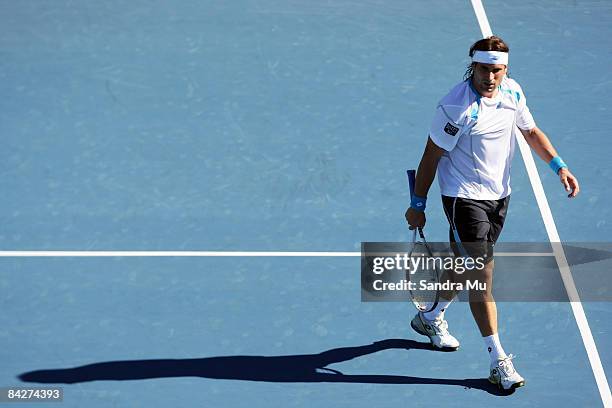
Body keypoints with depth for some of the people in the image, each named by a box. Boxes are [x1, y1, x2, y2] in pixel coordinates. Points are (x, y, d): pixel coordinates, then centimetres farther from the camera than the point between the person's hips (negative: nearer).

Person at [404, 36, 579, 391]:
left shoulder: (513, 92, -3)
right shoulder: (457, 107, -22)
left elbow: (531, 131, 14)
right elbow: (431, 157, -14)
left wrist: (559, 166, 2)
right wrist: (418, 205, -9)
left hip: (499, 194, 7)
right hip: (464, 197, -7)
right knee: (482, 275, -11)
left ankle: (431, 318, 46)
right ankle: (499, 361, -8)